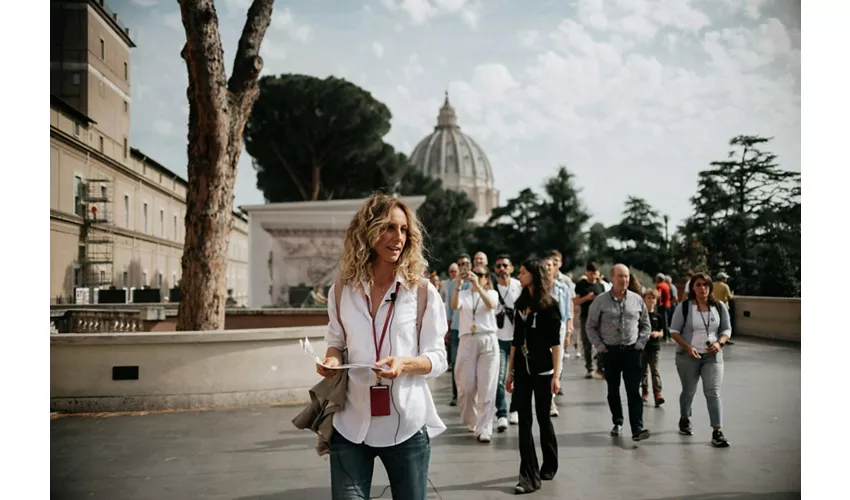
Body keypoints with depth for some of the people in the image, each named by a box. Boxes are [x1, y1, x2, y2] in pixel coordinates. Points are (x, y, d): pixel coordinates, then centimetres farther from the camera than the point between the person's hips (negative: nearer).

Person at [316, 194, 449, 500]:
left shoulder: (423, 292, -5)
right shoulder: (341, 291, 1)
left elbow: (438, 358, -3)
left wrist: (405, 363, -22)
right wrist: (332, 360, -8)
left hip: (406, 424, -1)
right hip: (351, 424, 1)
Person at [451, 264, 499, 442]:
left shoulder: (491, 293, 10)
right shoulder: (464, 294, 11)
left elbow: (491, 304, -14)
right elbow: (454, 305, -10)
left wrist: (477, 285, -26)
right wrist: (458, 285, -26)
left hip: (488, 341, -1)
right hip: (467, 341, 1)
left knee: (487, 387, -5)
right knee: (466, 386, 3)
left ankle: (483, 429, -2)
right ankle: (471, 421, 27)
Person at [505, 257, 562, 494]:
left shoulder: (549, 305, -6)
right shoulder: (521, 303, 10)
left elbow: (555, 342, -10)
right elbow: (515, 340, 12)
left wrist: (556, 375, -15)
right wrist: (510, 372, 11)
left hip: (542, 370, -5)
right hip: (522, 370, 5)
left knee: (543, 418, 8)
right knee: (524, 421, 0)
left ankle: (549, 466, 29)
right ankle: (529, 476, 3)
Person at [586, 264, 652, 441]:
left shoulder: (637, 300, 3)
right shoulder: (601, 301, -2)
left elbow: (646, 325, 12)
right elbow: (591, 327, 3)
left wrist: (640, 343, 1)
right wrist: (600, 346, -3)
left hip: (632, 351, 0)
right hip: (610, 351, 0)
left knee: (634, 391, -5)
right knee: (613, 390, 11)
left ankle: (637, 428, -7)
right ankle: (617, 422, 28)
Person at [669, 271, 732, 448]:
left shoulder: (719, 306, 1)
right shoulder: (684, 307, -6)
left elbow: (726, 329, 8)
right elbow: (674, 331, -3)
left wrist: (719, 343, -12)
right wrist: (687, 347, -16)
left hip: (712, 355, 1)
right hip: (688, 356, -1)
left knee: (713, 392, -9)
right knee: (689, 391, 13)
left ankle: (717, 432, -8)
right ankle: (684, 420, 38)